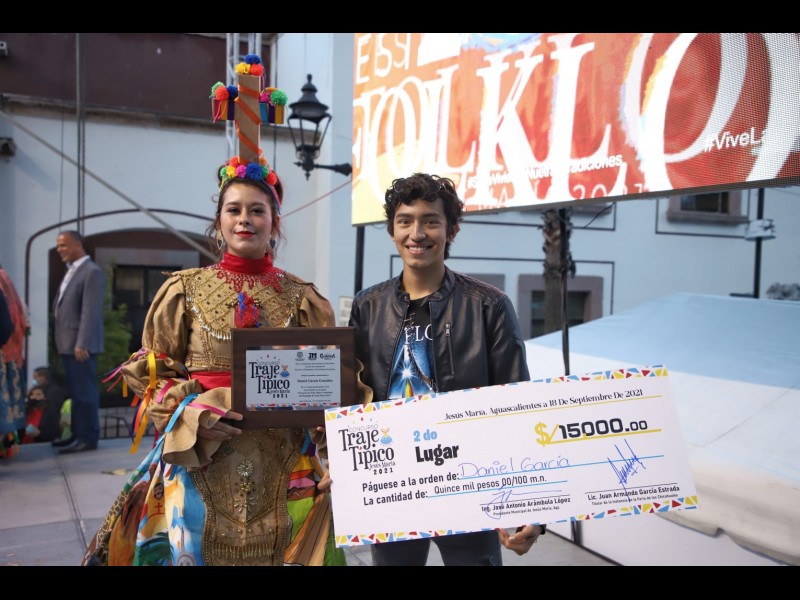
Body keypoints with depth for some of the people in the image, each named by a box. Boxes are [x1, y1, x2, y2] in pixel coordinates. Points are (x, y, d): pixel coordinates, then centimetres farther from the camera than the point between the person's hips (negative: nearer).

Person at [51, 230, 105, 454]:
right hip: (68, 344, 10)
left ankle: (88, 438, 3)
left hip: (80, 345, -10)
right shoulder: (71, 271, 19)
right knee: (75, 393, 15)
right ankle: (78, 434, 24)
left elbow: (91, 311, -19)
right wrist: (62, 342, 13)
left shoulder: (92, 271, -12)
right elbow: (63, 307, 19)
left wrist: (82, 343, -23)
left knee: (85, 392, -4)